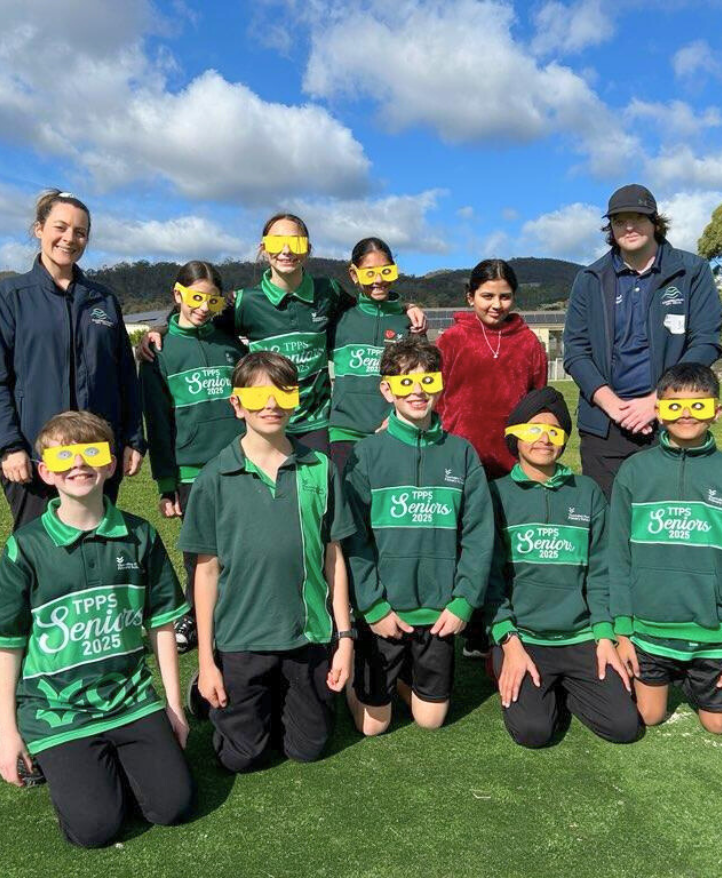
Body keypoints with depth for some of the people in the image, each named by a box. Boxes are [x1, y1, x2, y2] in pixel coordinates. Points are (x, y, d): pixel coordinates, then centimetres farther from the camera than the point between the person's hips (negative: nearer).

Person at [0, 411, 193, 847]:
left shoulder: (140, 536, -3)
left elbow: (161, 623, 4)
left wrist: (174, 703, 6)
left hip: (131, 697, 2)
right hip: (55, 709, -2)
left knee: (174, 803, -5)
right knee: (95, 826, -10)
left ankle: (115, 756, 21)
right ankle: (57, 762, 18)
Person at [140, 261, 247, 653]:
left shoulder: (232, 345, 11)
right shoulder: (160, 351, 4)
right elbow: (158, 422, 2)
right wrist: (166, 484, 0)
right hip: (192, 470, -2)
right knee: (199, 554, 7)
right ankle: (193, 617, 30)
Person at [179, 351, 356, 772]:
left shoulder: (319, 469, -4)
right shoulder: (217, 478, -8)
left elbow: (333, 558, 1)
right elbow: (208, 570, -4)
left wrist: (345, 635, 1)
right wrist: (206, 661, -2)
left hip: (310, 636, 2)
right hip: (241, 639, -1)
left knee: (308, 748, 16)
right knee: (242, 756, 12)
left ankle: (276, 701, 43)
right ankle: (209, 691, 38)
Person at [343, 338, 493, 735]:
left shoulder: (461, 453, 0)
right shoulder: (367, 453, -6)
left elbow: (479, 535, -1)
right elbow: (354, 539, -8)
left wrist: (463, 601, -7)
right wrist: (373, 606, -11)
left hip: (439, 612, 2)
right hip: (383, 611, -2)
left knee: (430, 719, 15)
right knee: (372, 724, 11)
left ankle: (410, 674, 42)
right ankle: (354, 678, 39)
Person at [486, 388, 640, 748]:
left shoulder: (586, 492, 7)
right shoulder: (498, 493, -1)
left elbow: (599, 570, 7)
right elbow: (491, 575, -5)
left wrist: (604, 636, -1)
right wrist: (510, 643, -12)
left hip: (580, 637, 3)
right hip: (520, 635, -2)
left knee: (623, 725, -9)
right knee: (533, 729, -19)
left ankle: (559, 688, 17)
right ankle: (529, 687, 13)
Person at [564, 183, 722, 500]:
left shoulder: (692, 271, 4)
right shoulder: (590, 280, 8)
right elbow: (575, 351, 2)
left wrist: (656, 401, -13)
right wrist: (613, 405, -11)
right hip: (603, 426, 1)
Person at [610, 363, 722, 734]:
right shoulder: (635, 470, -4)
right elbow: (618, 555, -2)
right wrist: (621, 630, -4)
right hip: (648, 627, 0)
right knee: (648, 716, 13)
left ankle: (689, 679, 41)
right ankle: (668, 676, 42)